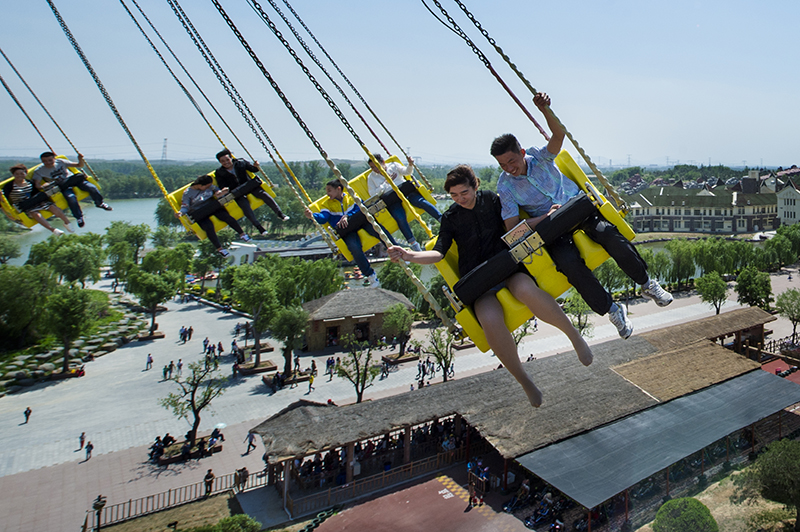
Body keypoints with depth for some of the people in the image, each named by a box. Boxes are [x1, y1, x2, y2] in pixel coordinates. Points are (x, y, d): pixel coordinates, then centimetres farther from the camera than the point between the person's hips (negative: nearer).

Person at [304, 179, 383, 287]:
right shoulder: (327, 204, 14)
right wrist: (313, 216, -26)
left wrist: (347, 216, -16)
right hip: (346, 231, 0)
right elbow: (323, 217, -4)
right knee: (354, 247, -31)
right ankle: (370, 275, -18)